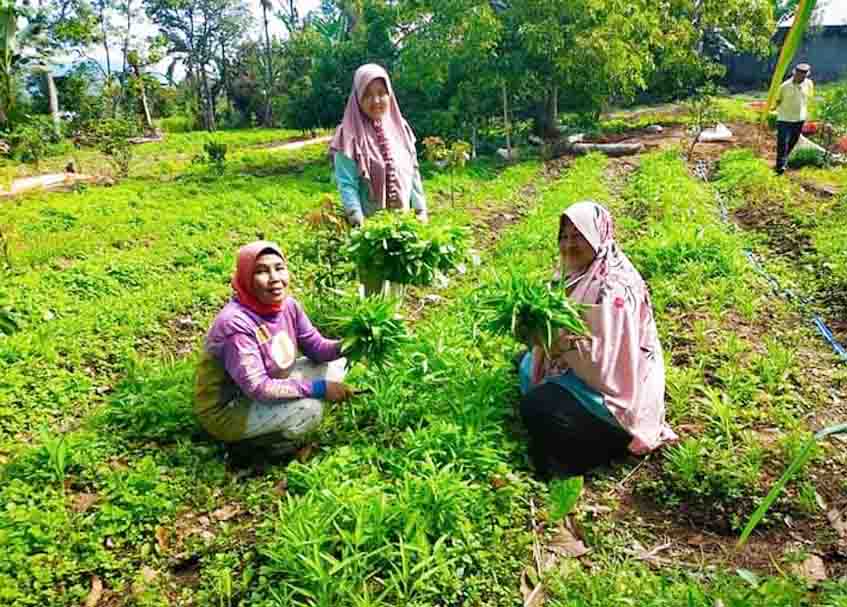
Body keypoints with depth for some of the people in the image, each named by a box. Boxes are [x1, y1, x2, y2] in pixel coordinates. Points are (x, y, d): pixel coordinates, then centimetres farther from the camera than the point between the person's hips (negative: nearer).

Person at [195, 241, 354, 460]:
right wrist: (319, 388, -29)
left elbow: (316, 347, -2)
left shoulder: (288, 305, -8)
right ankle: (250, 441, -1)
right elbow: (257, 388, -30)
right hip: (227, 410, -8)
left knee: (335, 365, 2)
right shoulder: (236, 323, -30)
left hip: (270, 387, 8)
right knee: (308, 409, -28)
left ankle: (273, 430, 4)